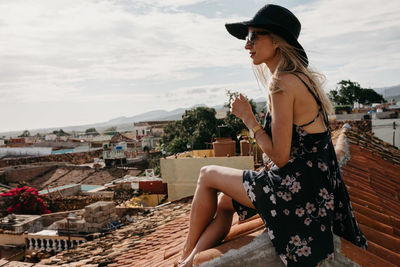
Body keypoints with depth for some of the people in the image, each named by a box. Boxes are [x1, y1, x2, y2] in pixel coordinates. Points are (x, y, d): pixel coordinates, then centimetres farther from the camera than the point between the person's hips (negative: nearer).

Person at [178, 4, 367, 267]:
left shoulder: (283, 83, -20)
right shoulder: (303, 78, 10)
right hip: (317, 185, 9)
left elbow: (279, 156, -20)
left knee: (208, 175, 5)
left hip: (298, 189, -9)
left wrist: (248, 118, -9)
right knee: (224, 202, 15)